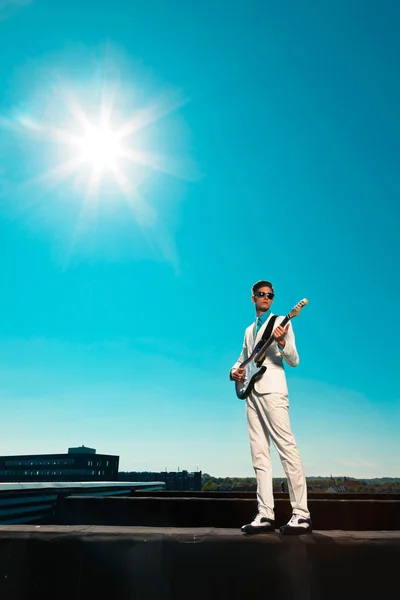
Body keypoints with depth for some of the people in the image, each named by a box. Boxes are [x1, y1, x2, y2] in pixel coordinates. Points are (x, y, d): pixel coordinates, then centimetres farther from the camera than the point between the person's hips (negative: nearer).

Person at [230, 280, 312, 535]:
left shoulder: (281, 322, 4)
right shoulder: (250, 330, 22)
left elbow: (294, 361, -3)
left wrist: (282, 342, -23)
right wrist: (234, 370, 7)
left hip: (272, 391, -7)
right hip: (252, 393, 7)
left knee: (287, 447, -11)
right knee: (259, 455, 4)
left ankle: (302, 515, -6)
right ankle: (265, 514, 7)